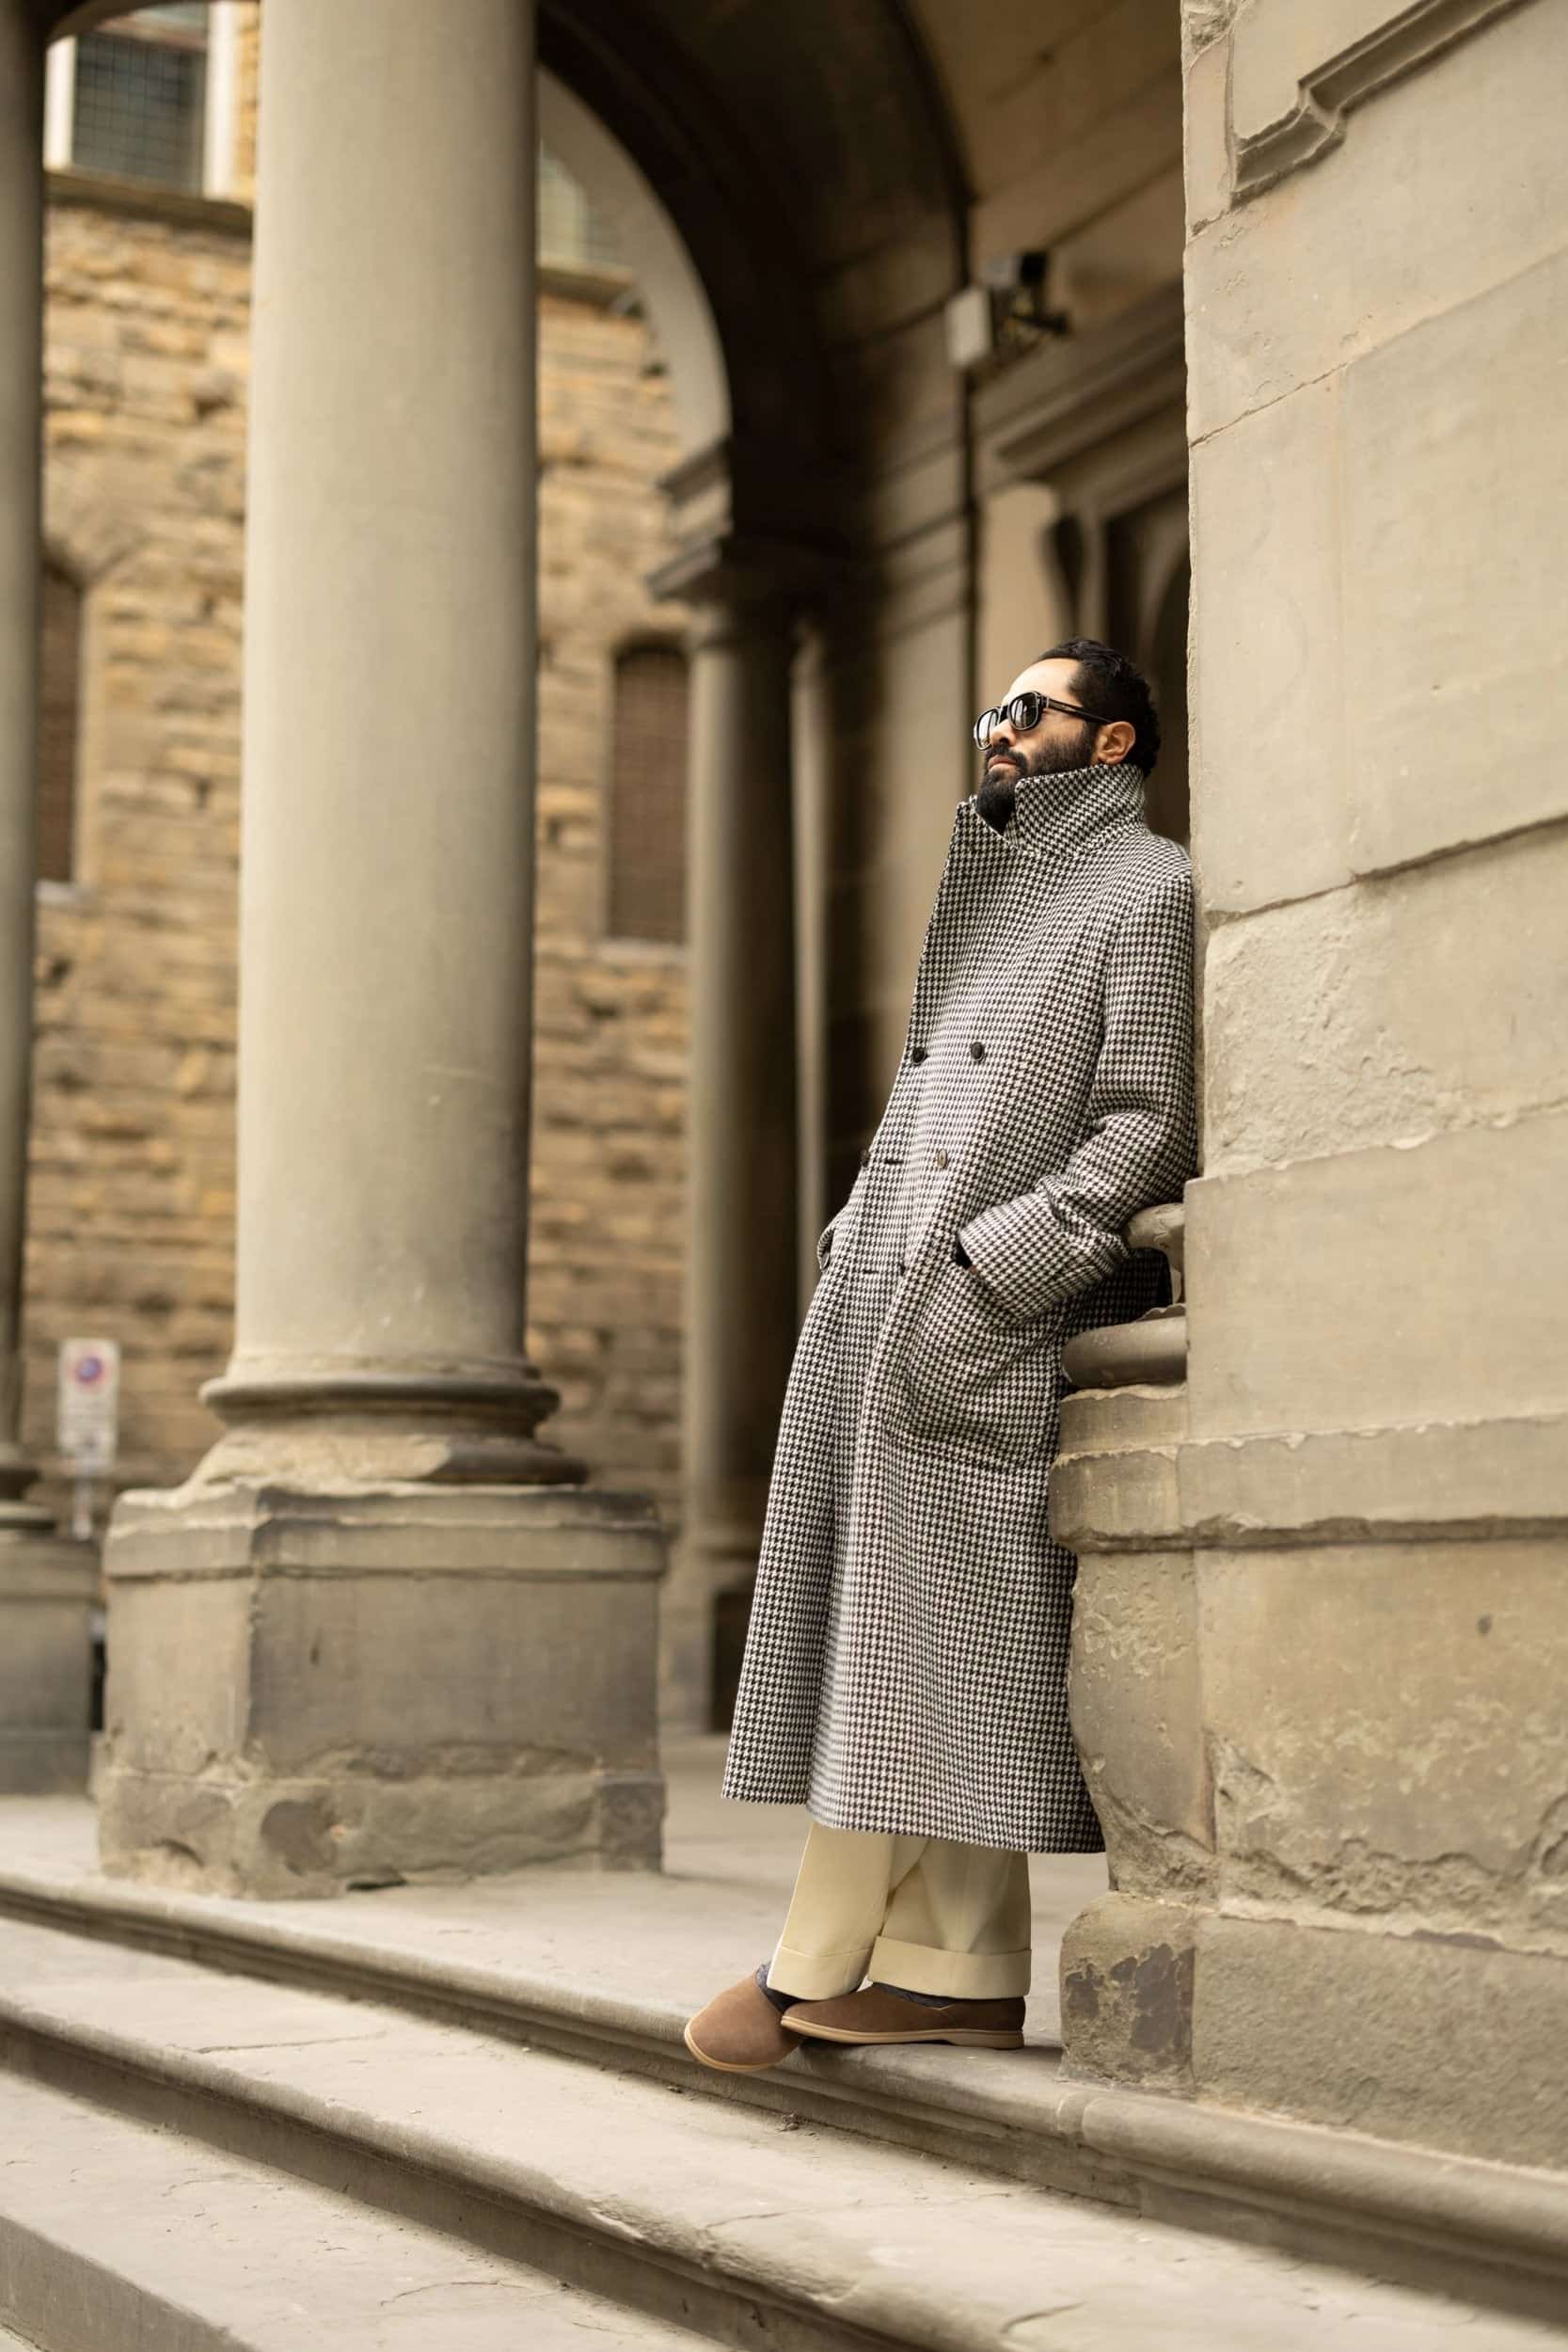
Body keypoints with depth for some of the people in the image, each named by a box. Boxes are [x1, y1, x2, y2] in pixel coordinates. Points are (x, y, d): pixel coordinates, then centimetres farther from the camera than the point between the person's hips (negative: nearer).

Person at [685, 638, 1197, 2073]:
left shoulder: (1150, 889, -1)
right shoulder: (992, 891, 24)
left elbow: (1146, 1132, -10)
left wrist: (984, 1275, -16)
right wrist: (856, 1247, 11)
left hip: (996, 1325, -8)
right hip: (888, 1302, 8)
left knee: (923, 1627, -6)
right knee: (924, 1643, 4)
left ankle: (815, 1966, -1)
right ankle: (962, 1976, 6)